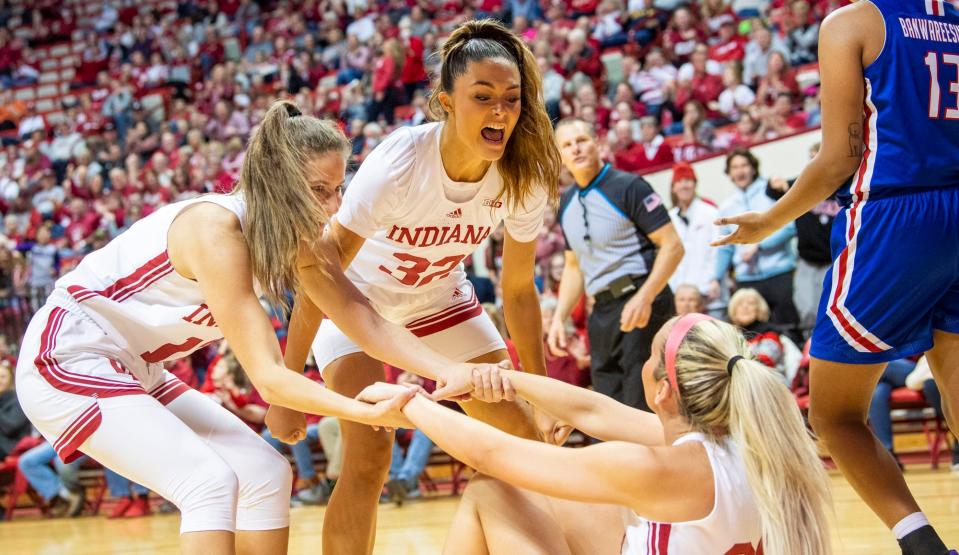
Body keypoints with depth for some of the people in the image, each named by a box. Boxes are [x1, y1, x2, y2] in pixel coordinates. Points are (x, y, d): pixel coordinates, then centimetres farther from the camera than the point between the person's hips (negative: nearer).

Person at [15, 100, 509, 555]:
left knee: (265, 474, 3)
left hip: (134, 373, 9)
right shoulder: (215, 229, -28)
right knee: (210, 481, -22)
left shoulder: (293, 241, -3)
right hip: (68, 359, -9)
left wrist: (451, 372, -19)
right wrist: (365, 411, -40)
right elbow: (267, 377, -30)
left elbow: (368, 323, -4)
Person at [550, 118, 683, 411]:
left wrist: (644, 298, -23)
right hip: (602, 311, 8)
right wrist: (559, 318, 13)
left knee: (642, 406, -12)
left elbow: (672, 246, -12)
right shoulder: (566, 203, 14)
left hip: (640, 302, -7)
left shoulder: (628, 187, -8)